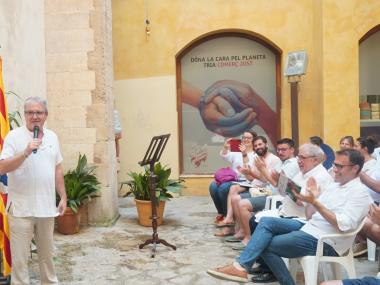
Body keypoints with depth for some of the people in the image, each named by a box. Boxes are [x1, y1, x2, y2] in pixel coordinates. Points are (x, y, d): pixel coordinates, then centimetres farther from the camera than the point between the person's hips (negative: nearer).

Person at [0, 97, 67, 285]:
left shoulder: (52, 137, 8)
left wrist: (63, 197, 10)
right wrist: (26, 152, -27)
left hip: (47, 206, 5)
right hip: (21, 208, -4)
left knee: (47, 252, 19)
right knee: (20, 256, 3)